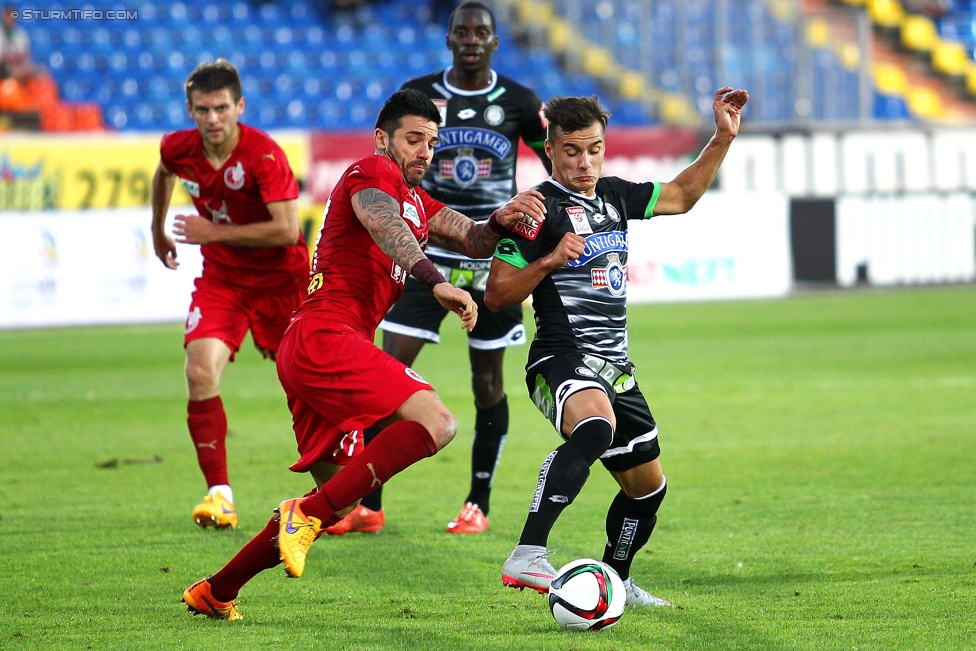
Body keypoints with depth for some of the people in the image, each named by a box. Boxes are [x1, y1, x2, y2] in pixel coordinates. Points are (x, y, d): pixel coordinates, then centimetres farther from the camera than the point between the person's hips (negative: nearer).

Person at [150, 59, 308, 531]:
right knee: (200, 372, -18)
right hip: (220, 278, 4)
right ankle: (219, 493, -13)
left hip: (280, 277, -4)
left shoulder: (263, 155, -24)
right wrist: (158, 233, 31)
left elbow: (287, 230, -29)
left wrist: (214, 232, -24)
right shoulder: (178, 149, -7)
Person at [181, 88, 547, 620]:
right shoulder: (373, 172, -1)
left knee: (339, 501, 14)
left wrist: (499, 222, -8)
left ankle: (215, 591, 19)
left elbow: (471, 240, 15)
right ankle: (307, 514, -26)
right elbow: (381, 224, -23)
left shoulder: (417, 202, 27)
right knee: (435, 421, -25)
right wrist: (436, 282, -35)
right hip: (324, 337, -10)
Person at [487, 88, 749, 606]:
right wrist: (550, 260, -21)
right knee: (595, 426, -41)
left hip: (615, 367, 8)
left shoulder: (614, 195, 13)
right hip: (562, 357, -8)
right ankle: (528, 557, -49)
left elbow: (682, 195, 29)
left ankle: (615, 582, 42)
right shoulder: (541, 209, -8)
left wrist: (723, 138, 20)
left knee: (648, 487, 17)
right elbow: (496, 295, -9)